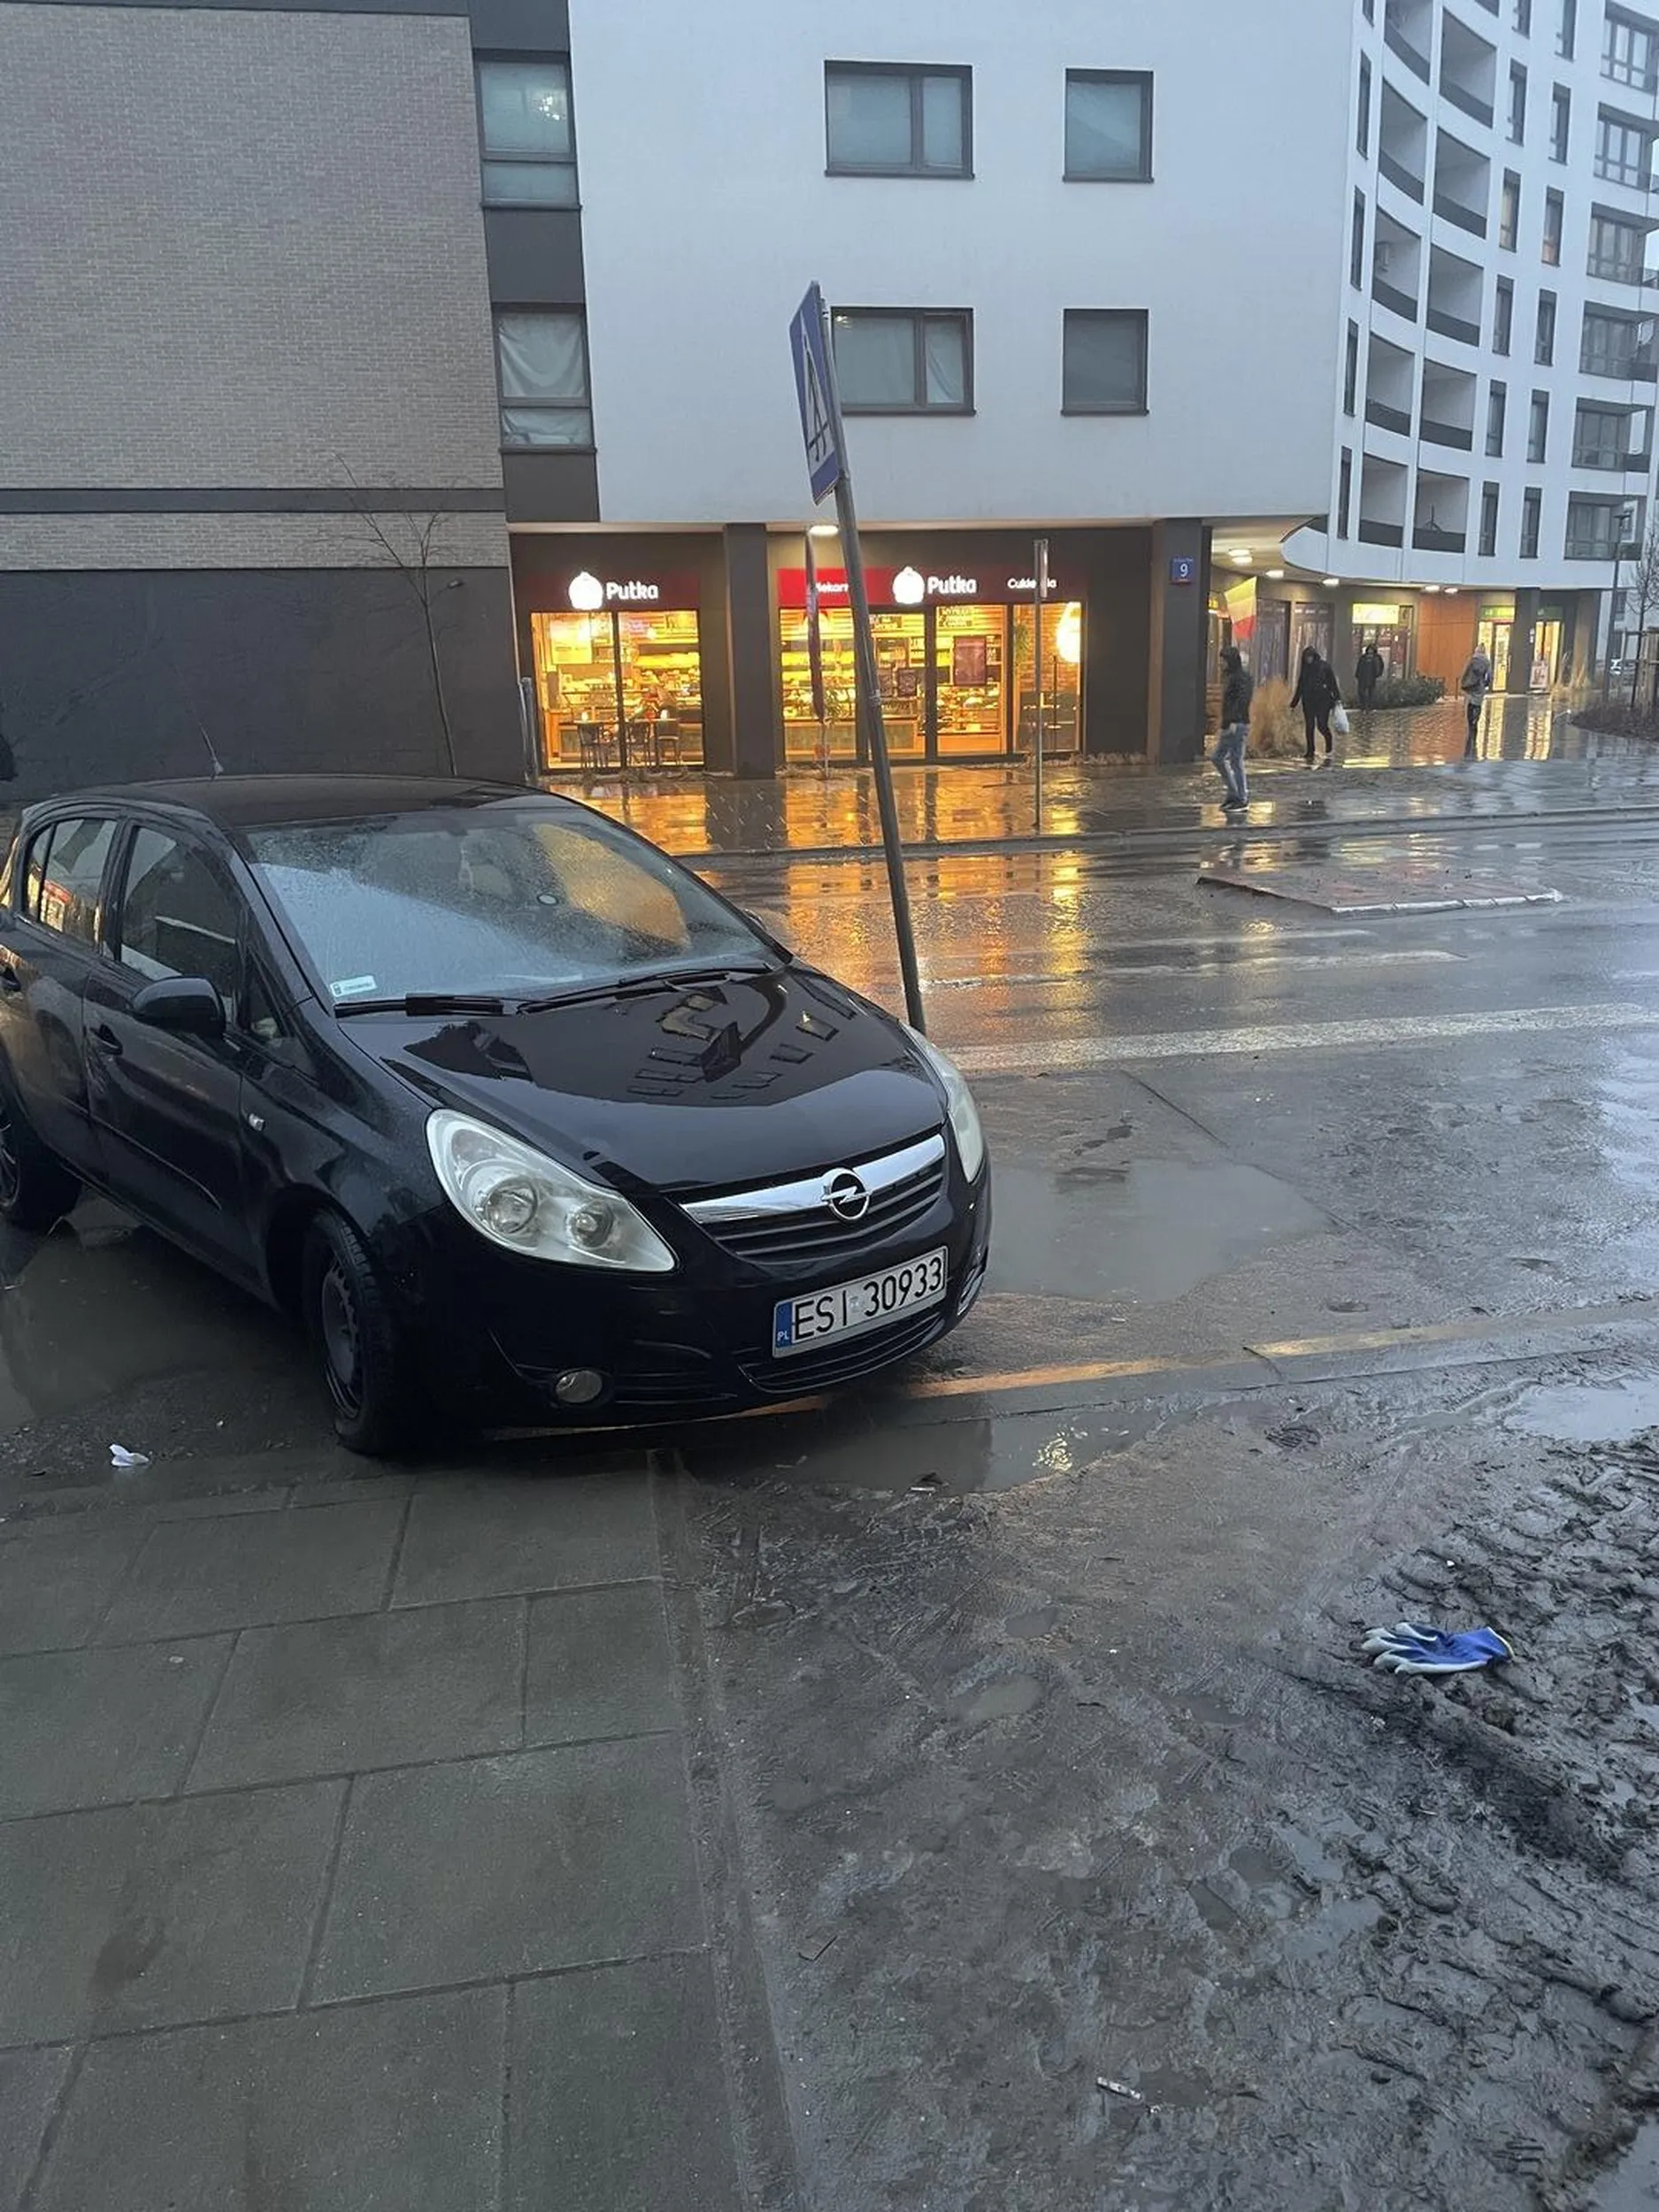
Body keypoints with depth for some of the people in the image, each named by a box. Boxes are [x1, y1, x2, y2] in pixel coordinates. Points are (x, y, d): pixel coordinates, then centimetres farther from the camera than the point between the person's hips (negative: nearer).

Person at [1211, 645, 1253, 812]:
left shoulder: (1242, 677, -12)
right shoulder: (1229, 676, 16)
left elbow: (1242, 700, -21)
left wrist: (1233, 722, -28)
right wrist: (1225, 723, 15)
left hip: (1238, 725, -10)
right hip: (1229, 724, 10)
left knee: (1236, 761, -6)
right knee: (1217, 757, 11)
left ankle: (1242, 800, 1)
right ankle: (1234, 792, 17)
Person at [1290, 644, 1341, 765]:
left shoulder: (1325, 666, -1)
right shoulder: (1304, 668, 12)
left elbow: (1333, 683, -3)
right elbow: (1300, 687, 17)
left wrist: (1336, 698, -11)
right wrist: (1293, 704, 15)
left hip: (1322, 701, -4)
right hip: (1308, 702, 4)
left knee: (1322, 725, -10)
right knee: (1309, 727, 1)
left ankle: (1329, 748, 17)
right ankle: (1310, 755, 5)